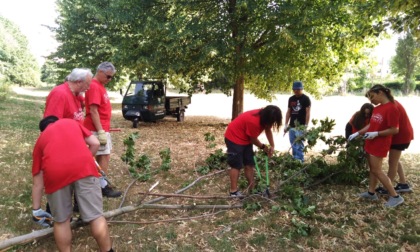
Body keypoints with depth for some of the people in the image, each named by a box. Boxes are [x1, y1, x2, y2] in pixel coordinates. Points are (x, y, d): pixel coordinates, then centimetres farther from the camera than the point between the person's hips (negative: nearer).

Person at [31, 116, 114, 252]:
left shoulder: (40, 140, 31)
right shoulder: (71, 122, 33)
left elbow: (37, 183, 31)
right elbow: (95, 143, 22)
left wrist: (36, 209, 41)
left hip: (55, 173, 1)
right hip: (84, 167, 0)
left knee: (61, 221, 20)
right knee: (96, 216, 9)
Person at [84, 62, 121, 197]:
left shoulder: (100, 85, 15)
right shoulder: (94, 86, -16)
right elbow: (93, 111, -21)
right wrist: (101, 131, -23)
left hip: (103, 128, 10)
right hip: (98, 129, -10)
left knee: (102, 156, 13)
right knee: (104, 156, -5)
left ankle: (98, 183, 22)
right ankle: (103, 186, 3)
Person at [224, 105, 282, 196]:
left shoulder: (264, 116, -10)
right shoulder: (254, 121, -35)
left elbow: (268, 130, 5)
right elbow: (253, 139, -20)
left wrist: (272, 146, -6)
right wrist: (263, 147, -3)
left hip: (246, 139, 9)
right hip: (234, 138, -9)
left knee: (249, 164, 8)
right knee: (236, 165, -8)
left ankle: (252, 188, 16)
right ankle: (234, 191, -3)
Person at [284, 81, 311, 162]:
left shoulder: (306, 99, -4)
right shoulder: (291, 99, 12)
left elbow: (308, 113, -8)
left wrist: (306, 125, -15)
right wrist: (286, 125, 9)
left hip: (301, 126, -5)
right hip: (292, 126, 6)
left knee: (299, 145, -9)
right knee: (293, 145, 10)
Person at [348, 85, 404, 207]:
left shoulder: (391, 108, -19)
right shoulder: (377, 108, 8)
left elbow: (394, 130, -19)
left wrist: (376, 134, -22)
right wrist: (357, 133, 12)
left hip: (380, 144, -9)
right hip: (371, 142, 9)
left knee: (376, 170, -4)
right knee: (372, 168, 14)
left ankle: (395, 196, 6)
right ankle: (371, 193, 25)